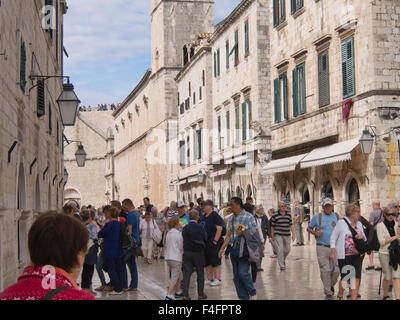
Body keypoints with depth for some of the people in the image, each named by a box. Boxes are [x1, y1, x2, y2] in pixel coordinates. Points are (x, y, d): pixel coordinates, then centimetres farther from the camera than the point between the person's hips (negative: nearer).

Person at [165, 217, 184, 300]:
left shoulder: (168, 234, 11)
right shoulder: (178, 234, -11)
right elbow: (181, 247, -8)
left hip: (168, 257, 8)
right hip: (176, 258, -8)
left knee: (179, 276, 23)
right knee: (174, 278, -6)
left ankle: (178, 292, 33)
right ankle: (169, 295, -14)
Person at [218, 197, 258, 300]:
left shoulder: (248, 217, -5)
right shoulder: (231, 218, 13)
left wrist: (243, 233, -17)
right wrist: (222, 249, 10)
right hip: (233, 249, 6)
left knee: (242, 272, -17)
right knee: (236, 275, 6)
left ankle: (252, 292, 5)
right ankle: (243, 297, 15)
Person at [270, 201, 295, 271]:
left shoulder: (288, 215, 8)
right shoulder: (275, 216, -2)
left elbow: (291, 225, 9)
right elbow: (272, 227, 3)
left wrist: (293, 234, 1)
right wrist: (272, 236, 5)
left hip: (287, 235, 4)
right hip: (278, 235, -4)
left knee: (287, 249, 8)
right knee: (280, 249, -13)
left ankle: (283, 260, 36)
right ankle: (282, 265, -9)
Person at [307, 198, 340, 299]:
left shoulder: (337, 216, 11)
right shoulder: (317, 217, 2)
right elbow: (309, 228, 10)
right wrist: (316, 233, -9)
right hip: (322, 248, -2)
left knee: (336, 270, 0)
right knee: (325, 271, -6)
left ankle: (331, 285, 29)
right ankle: (328, 293, 3)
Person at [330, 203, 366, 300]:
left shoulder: (359, 224, 12)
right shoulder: (342, 223, -4)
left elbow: (365, 239, 19)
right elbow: (333, 237, -2)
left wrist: (362, 236, -5)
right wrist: (332, 251, -9)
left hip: (357, 255, 5)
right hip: (344, 256, -5)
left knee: (356, 278, -4)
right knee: (345, 277, 2)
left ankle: (354, 298, 1)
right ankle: (340, 296, 27)